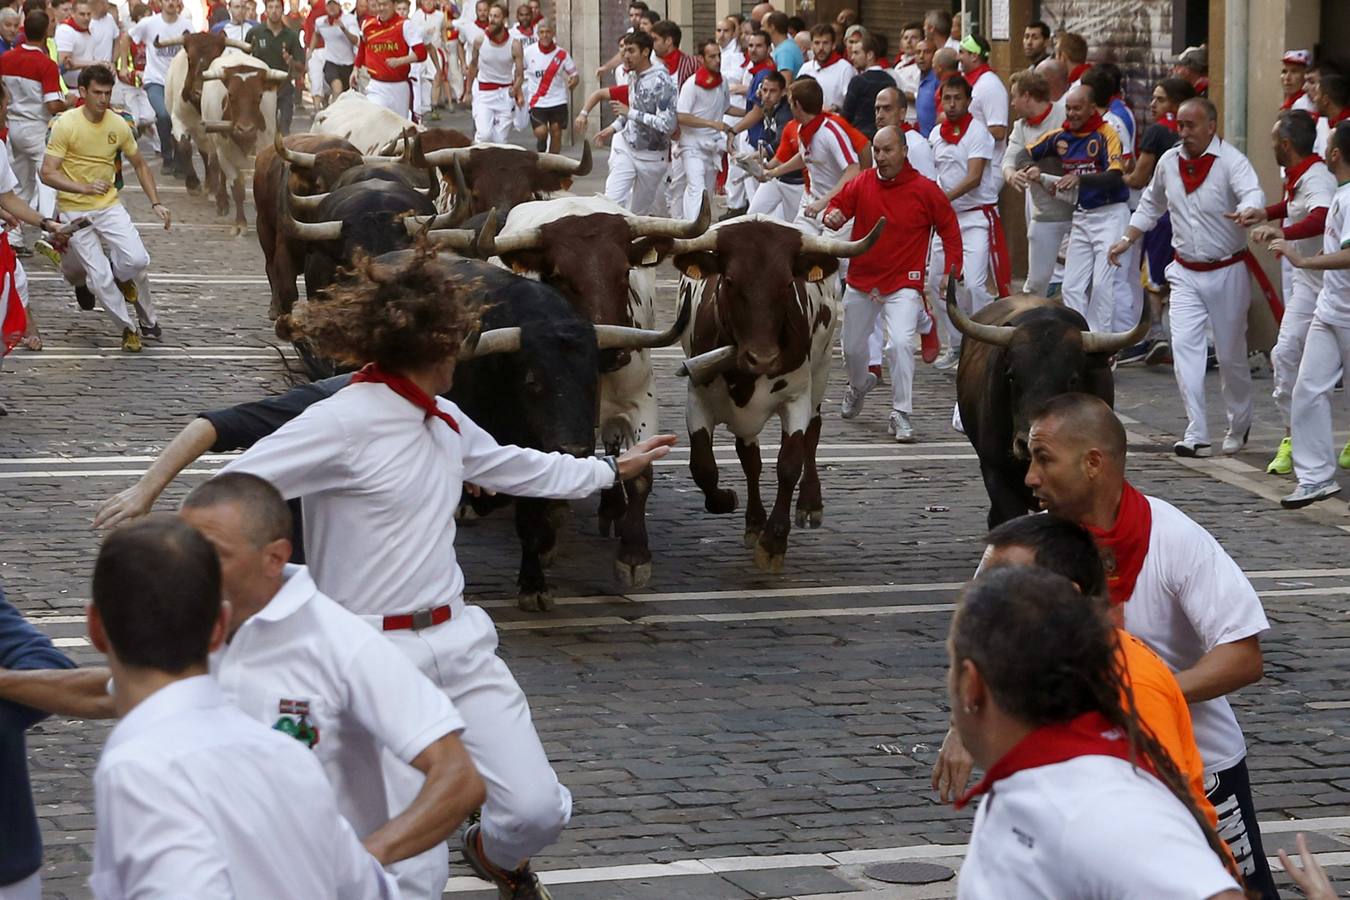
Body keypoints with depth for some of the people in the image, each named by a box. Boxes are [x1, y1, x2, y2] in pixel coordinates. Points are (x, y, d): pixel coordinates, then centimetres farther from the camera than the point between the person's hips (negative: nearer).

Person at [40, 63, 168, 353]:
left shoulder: (119, 125, -1)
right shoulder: (65, 125, -14)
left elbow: (139, 165, 14)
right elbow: (48, 173, -16)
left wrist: (156, 203, 5)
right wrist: (85, 188, -30)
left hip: (109, 205, 3)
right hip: (74, 209, -3)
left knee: (137, 259, -18)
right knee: (100, 277, -10)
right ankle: (130, 327, 11)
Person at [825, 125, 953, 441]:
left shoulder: (925, 190, -8)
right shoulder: (862, 184, -2)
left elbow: (950, 230, -1)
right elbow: (837, 203, 3)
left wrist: (951, 271, -9)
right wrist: (832, 216, -22)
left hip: (903, 284, -4)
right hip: (860, 281, 4)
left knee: (900, 343, -23)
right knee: (853, 346, 17)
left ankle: (901, 415, -12)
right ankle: (859, 384, 52)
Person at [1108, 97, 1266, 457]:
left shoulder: (1231, 161, -14)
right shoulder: (1169, 161, 4)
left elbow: (1253, 194, -34)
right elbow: (1151, 205, 21)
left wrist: (1247, 212, -55)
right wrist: (1127, 239, 17)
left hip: (1226, 272, -4)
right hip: (1185, 273, 4)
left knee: (1231, 353, 7)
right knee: (1184, 345, -12)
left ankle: (1239, 427, 30)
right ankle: (1196, 434, -12)